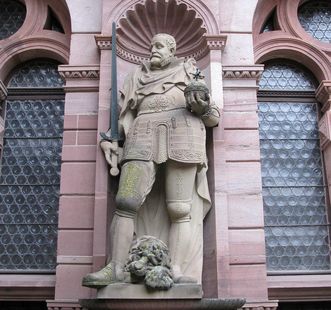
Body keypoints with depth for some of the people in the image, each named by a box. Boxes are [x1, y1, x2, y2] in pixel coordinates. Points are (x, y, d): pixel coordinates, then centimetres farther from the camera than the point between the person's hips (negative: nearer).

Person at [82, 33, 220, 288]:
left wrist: (201, 108, -7)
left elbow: (214, 117, 15)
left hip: (181, 136, -1)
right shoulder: (139, 77, 28)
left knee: (179, 209, -12)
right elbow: (125, 112, 25)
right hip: (144, 138, 2)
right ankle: (116, 269, -14)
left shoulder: (190, 74, 21)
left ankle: (176, 271, -14)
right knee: (126, 202, -15)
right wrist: (108, 138, 9)